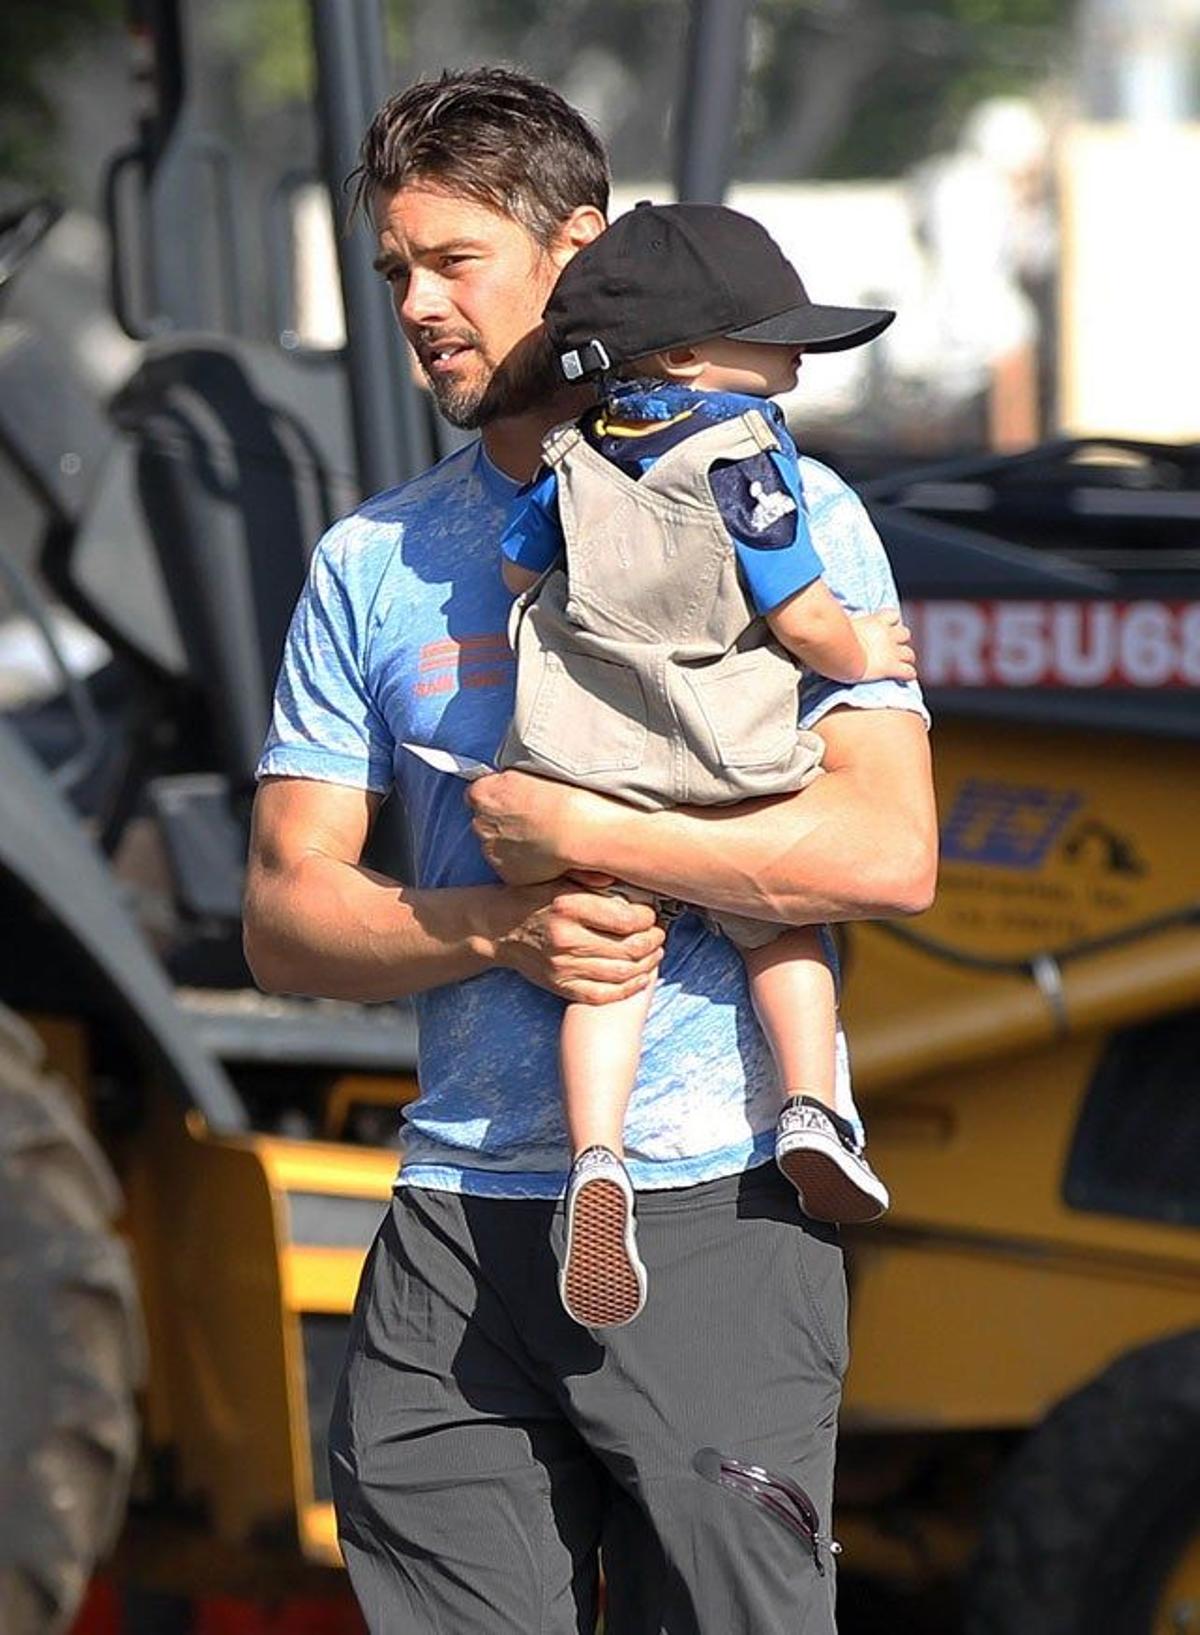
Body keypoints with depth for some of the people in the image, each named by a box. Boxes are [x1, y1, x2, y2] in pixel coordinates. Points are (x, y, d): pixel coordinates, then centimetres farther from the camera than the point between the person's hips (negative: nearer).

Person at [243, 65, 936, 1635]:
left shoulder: (776, 510, 0)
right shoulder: (372, 562, 13)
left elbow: (889, 852, -11)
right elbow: (284, 917, 9)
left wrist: (565, 830, -12)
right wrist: (503, 929, -10)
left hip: (718, 1209, -4)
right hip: (458, 1216, 4)